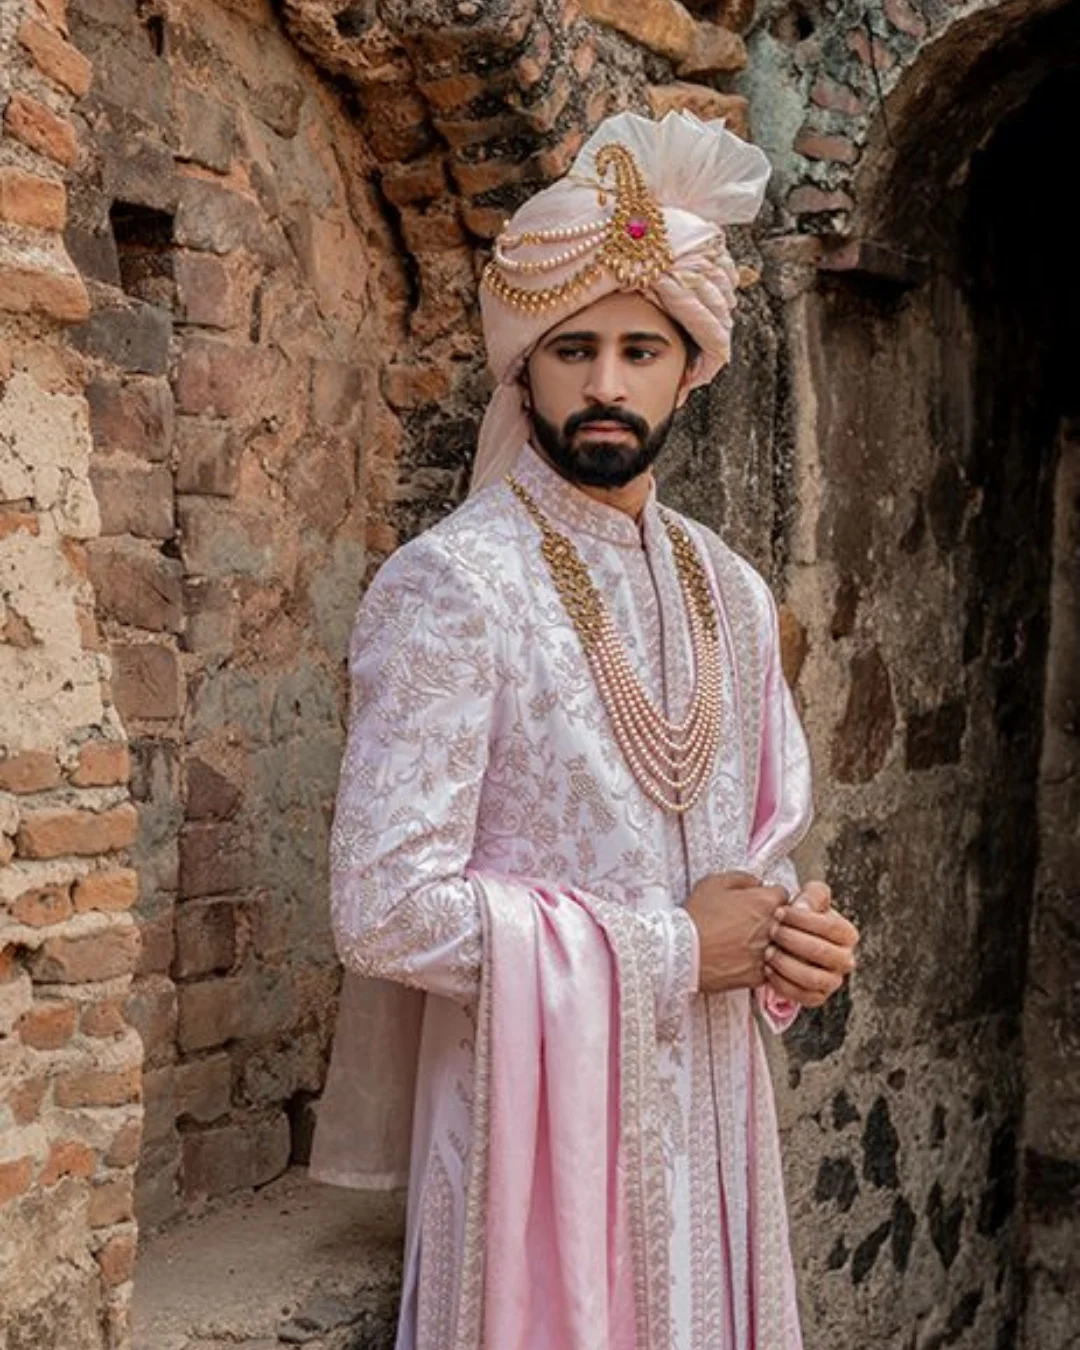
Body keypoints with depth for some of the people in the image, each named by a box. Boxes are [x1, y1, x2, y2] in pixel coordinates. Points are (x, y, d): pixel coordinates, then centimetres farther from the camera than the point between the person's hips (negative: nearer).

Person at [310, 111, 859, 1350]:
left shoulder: (730, 593, 8)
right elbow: (388, 906, -19)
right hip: (538, 1114, -6)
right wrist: (671, 951, -15)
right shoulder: (447, 586, -12)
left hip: (711, 1107, 6)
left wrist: (794, 931, -4)